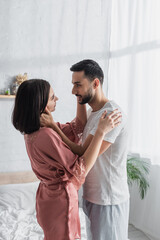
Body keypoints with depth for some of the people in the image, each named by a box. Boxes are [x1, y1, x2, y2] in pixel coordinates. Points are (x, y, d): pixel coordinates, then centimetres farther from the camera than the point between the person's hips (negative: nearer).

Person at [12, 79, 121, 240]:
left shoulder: (33, 130, -2)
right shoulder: (46, 136, -32)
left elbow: (77, 127, 3)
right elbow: (81, 170, -29)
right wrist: (101, 131, -30)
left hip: (47, 196, 9)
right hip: (60, 202, -9)